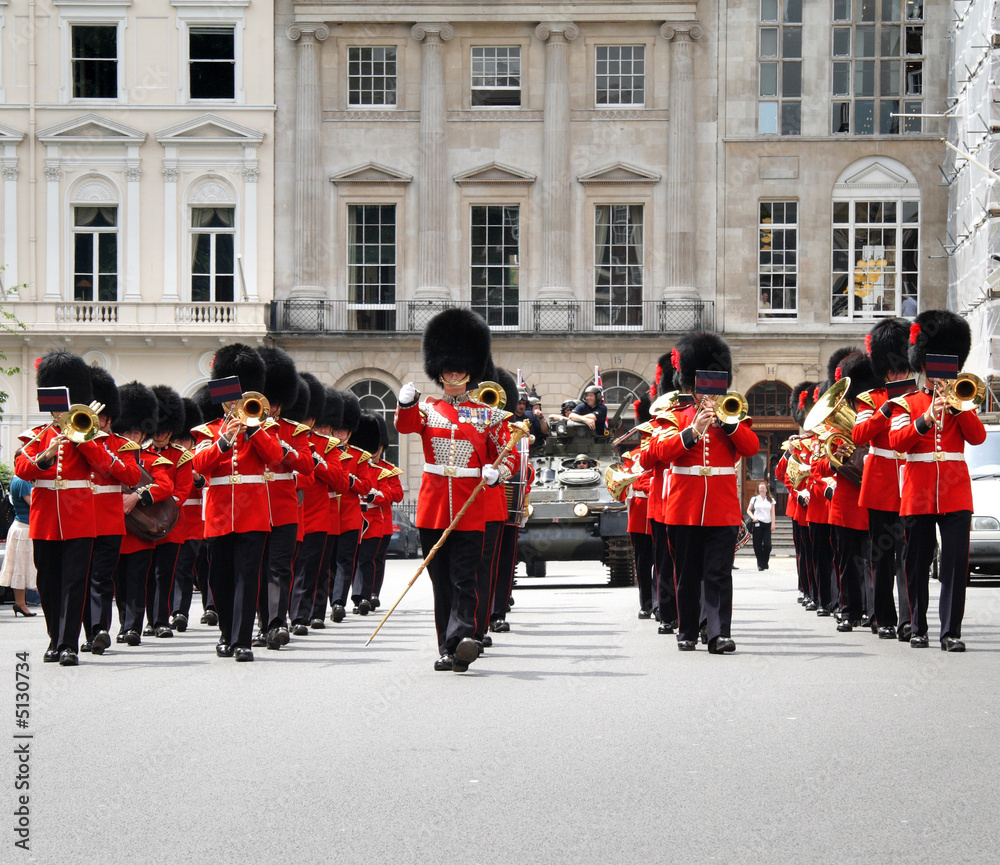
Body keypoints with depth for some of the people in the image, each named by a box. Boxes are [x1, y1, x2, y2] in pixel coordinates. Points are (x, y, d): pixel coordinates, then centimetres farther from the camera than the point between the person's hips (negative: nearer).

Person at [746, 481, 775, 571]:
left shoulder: (771, 500, 10)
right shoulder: (754, 499, 7)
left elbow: (772, 513, 9)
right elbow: (748, 510, 11)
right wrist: (753, 517, -7)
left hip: (767, 524, 0)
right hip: (757, 524, 0)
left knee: (767, 545, -11)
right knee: (758, 545, -2)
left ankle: (764, 563, 8)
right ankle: (760, 564, 7)